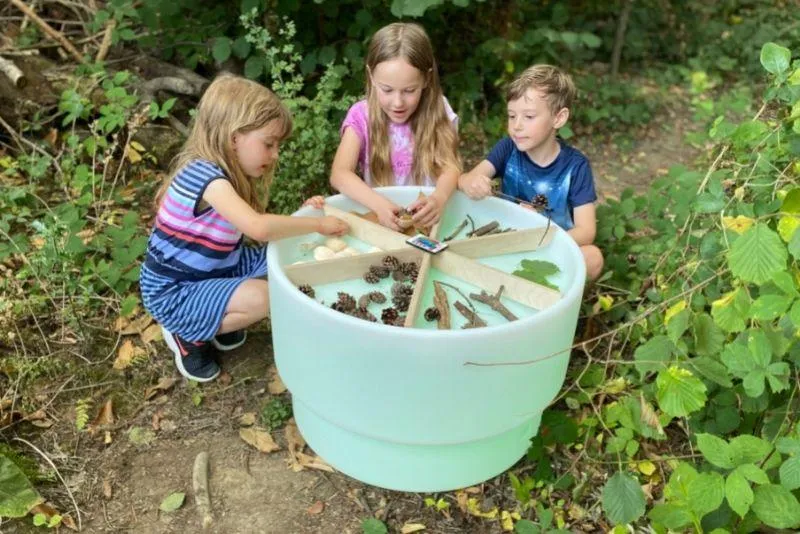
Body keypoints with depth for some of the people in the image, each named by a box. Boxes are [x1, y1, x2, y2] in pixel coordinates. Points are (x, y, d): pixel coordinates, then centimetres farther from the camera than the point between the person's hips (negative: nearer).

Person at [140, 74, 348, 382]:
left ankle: (219, 321, 11)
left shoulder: (231, 173, 1)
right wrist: (318, 224, -31)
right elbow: (259, 228, -43)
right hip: (174, 292, -9)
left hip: (213, 271, 9)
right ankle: (188, 336, -2)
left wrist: (301, 214, -12)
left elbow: (257, 227, 0)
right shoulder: (207, 176, -29)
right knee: (261, 298, -29)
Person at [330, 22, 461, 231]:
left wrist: (439, 198, -34)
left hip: (426, 218, 0)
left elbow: (450, 166, -11)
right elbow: (339, 174, -16)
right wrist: (379, 204, -34)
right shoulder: (361, 116, -5)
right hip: (380, 218, 0)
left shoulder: (436, 110, -2)